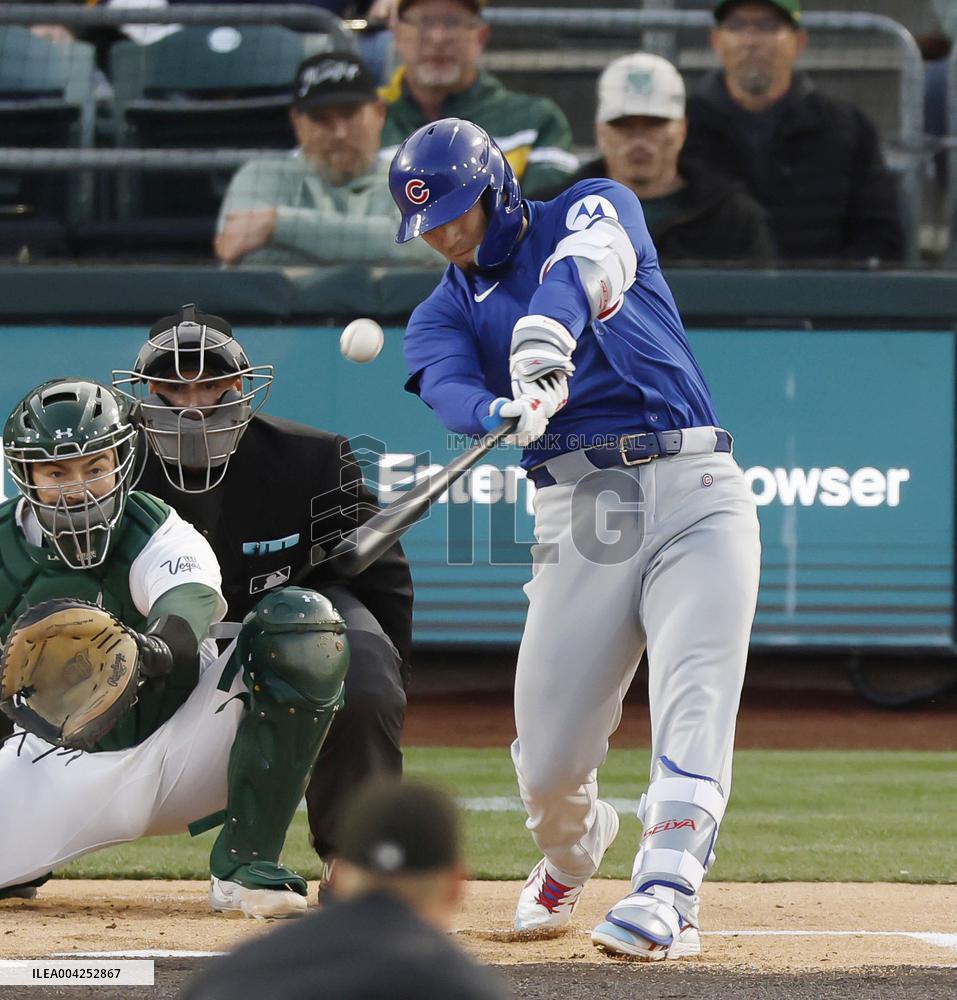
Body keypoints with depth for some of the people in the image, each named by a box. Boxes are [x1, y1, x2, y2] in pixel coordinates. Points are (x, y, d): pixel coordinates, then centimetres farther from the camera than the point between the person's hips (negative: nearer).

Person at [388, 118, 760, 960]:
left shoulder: (597, 209, 9)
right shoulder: (442, 315, 14)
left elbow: (582, 268, -16)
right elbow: (450, 389, -10)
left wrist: (545, 338, -39)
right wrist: (502, 413, -36)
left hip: (695, 489, -2)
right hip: (579, 515, 2)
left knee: (694, 700, -21)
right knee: (547, 761, -2)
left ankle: (667, 893, -28)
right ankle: (571, 852, 30)